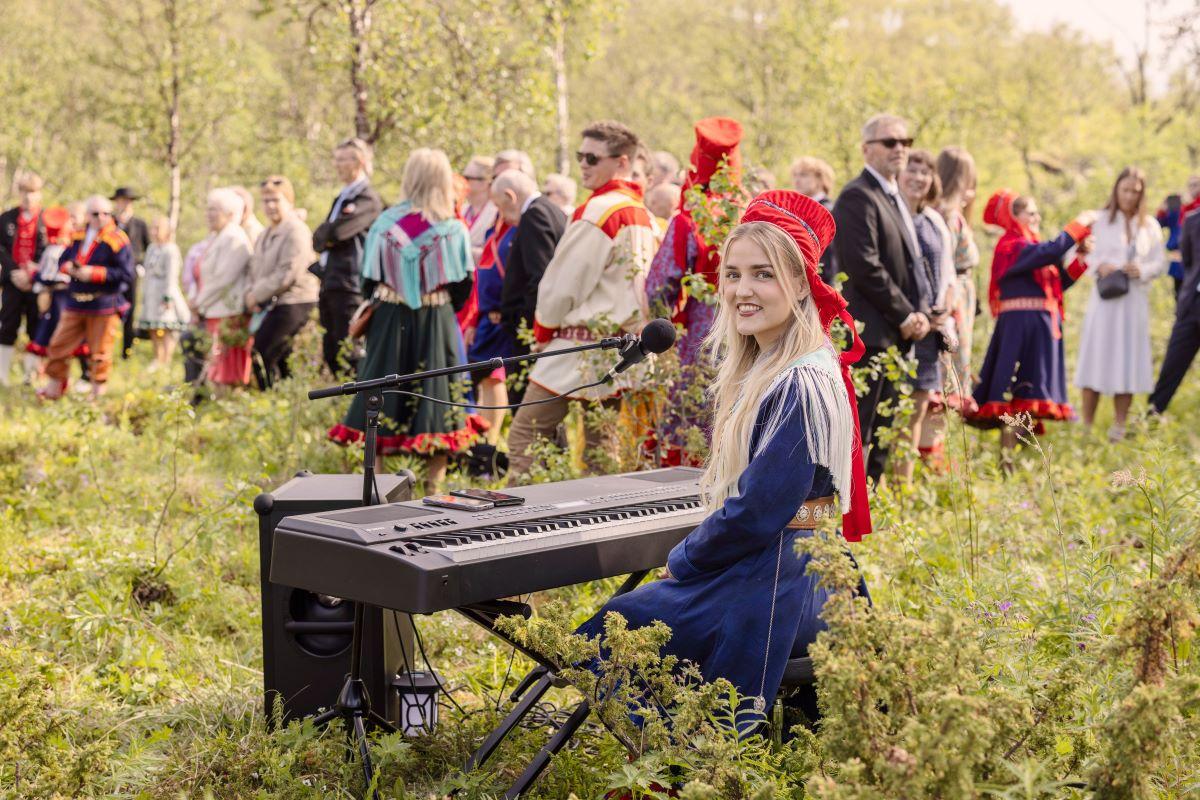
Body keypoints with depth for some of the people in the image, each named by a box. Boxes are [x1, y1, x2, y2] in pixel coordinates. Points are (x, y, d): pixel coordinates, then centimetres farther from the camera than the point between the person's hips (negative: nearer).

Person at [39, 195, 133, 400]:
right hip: (74, 304, 6)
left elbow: (127, 274, -17)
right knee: (58, 346, 9)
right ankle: (54, 387, 24)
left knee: (99, 354, 1)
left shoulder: (118, 240, -9)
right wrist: (69, 267, -5)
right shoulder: (78, 237, 10)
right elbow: (62, 260, 20)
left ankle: (98, 394, 16)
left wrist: (93, 273, -20)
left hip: (104, 306, -6)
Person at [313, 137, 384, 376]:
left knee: (348, 354, -9)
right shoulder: (341, 198, 22)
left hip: (349, 285, -9)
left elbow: (337, 231, -17)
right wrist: (325, 237, -1)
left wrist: (323, 235, 2)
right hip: (329, 283, 9)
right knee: (330, 352, 10)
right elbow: (318, 239, 19)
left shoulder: (368, 199, -7)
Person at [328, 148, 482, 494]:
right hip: (436, 324, -1)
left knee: (384, 398, 9)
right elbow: (463, 286, -3)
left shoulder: (385, 224, -4)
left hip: (390, 322, 2)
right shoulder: (454, 229, -8)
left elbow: (370, 279, 2)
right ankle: (433, 488, 8)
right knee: (435, 401, 6)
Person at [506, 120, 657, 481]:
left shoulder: (598, 210, -15)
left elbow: (563, 282, -13)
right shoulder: (642, 214, 12)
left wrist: (543, 330, 3)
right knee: (600, 442, 13)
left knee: (525, 436, -7)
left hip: (582, 343, -9)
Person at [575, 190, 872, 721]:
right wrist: (690, 558, 5)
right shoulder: (758, 369, 10)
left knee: (600, 636, -3)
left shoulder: (803, 384, -21)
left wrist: (683, 559, -8)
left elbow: (759, 512, -23)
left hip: (770, 592, -10)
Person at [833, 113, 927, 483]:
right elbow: (865, 266, -19)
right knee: (857, 434, -7)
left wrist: (915, 316, 9)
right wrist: (906, 315, -13)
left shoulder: (895, 199, 20)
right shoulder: (858, 196, -11)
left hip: (895, 335, 10)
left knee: (881, 436, 12)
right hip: (869, 333, -10)